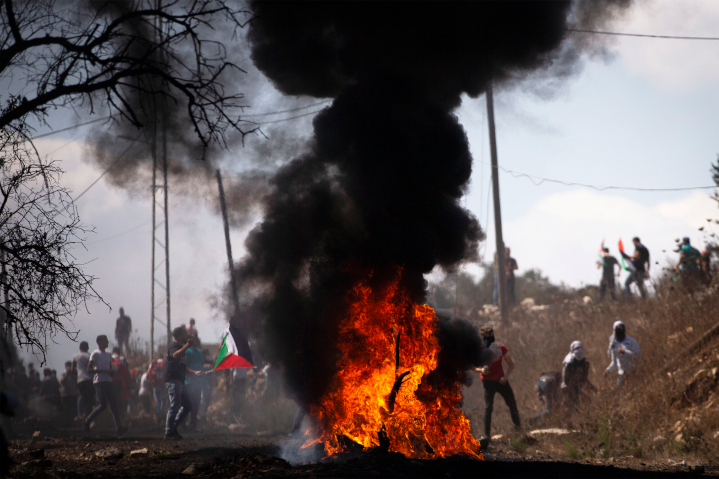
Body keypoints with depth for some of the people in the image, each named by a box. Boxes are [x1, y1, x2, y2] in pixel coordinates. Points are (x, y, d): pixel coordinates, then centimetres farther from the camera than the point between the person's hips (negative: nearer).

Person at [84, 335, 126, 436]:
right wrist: (104, 371, -18)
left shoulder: (108, 355, 20)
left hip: (108, 382, 7)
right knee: (103, 405, -12)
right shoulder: (95, 354, -3)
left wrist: (111, 372, 5)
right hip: (99, 381, -7)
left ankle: (119, 428, -14)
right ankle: (88, 420, 9)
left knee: (114, 404, -5)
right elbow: (89, 369, -11)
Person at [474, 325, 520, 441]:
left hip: (501, 380, 3)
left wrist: (506, 376, -14)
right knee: (488, 407, -12)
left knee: (512, 404, 5)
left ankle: (518, 428, 23)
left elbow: (511, 365, 2)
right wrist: (481, 370, -20)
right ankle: (487, 434, -6)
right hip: (488, 381, -3)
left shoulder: (500, 348, -5)